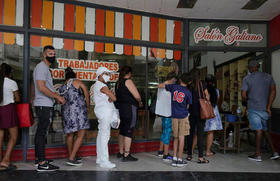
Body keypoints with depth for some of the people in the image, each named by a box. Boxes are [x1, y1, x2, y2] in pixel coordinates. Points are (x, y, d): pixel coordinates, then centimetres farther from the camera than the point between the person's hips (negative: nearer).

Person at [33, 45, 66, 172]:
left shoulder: (45, 68, 21)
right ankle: (42, 164, -6)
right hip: (44, 105, -10)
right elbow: (41, 87, -22)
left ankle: (38, 158, 24)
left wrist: (56, 97, 12)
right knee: (42, 132, -9)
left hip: (44, 105, 10)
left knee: (40, 131, 14)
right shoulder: (41, 67, -11)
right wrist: (57, 96, -17)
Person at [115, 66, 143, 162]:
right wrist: (139, 103, 5)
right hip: (129, 109, -8)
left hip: (120, 107, 9)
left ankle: (121, 152, 26)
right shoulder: (128, 81, -11)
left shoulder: (118, 83, 14)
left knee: (122, 131, 16)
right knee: (128, 132, -4)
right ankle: (126, 155, 0)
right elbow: (137, 96, -16)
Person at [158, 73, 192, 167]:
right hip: (183, 116, -3)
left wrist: (164, 83, 28)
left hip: (174, 116, 3)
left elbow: (160, 85, 9)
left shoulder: (173, 87, 1)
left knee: (176, 137, 12)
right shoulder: (188, 92, -4)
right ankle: (180, 160, 6)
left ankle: (174, 159, 11)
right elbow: (188, 106, 2)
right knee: (181, 137, 2)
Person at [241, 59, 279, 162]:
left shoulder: (246, 79, -4)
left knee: (259, 130, -4)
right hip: (264, 108, 5)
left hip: (253, 108, -5)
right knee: (264, 130, 17)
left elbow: (243, 95, -10)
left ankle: (257, 155, 3)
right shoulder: (268, 77, 8)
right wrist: (268, 107, -4)